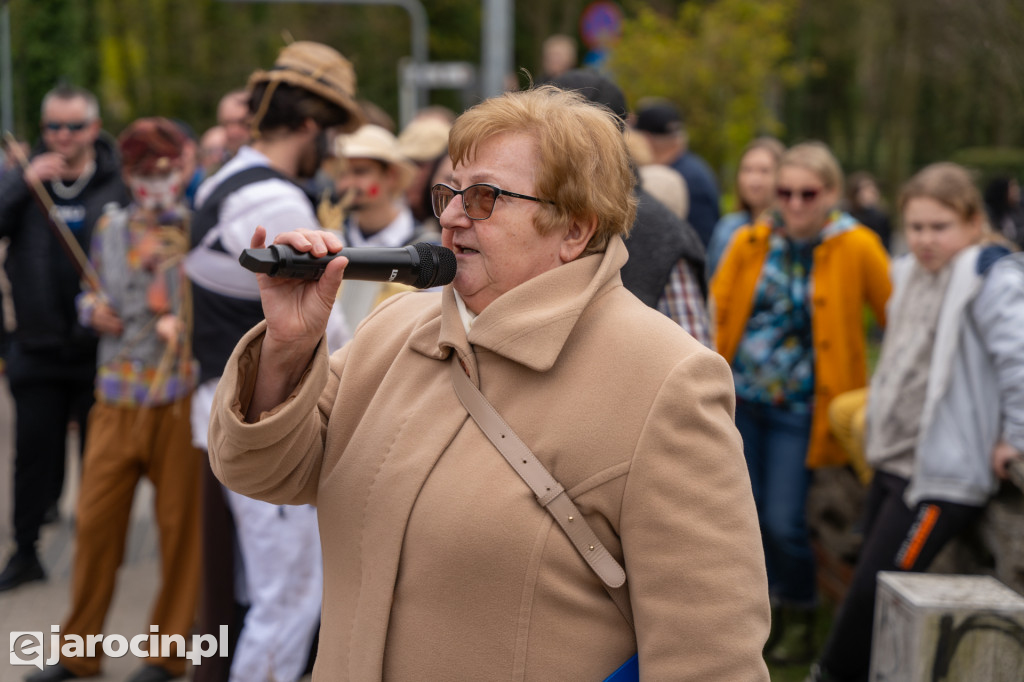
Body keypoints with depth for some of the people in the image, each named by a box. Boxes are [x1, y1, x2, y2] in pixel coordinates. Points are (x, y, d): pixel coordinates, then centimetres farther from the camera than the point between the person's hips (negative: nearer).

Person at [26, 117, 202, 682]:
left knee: (180, 523, 5)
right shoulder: (109, 229, 11)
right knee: (95, 519, 6)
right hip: (116, 398, 4)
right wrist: (93, 311, 0)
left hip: (180, 397, -3)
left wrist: (186, 326, -19)